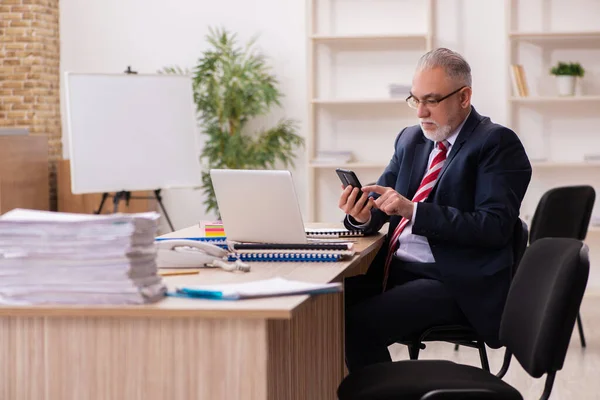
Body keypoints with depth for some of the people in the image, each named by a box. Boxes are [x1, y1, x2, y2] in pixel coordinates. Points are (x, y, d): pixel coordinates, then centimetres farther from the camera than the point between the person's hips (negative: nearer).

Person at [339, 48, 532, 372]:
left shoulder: (497, 143, -6)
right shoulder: (410, 139, 16)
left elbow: (495, 226, -16)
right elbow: (382, 197, 14)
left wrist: (413, 211, -23)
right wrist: (362, 215, -11)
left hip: (457, 284, -7)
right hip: (394, 268, 7)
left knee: (359, 323, -27)